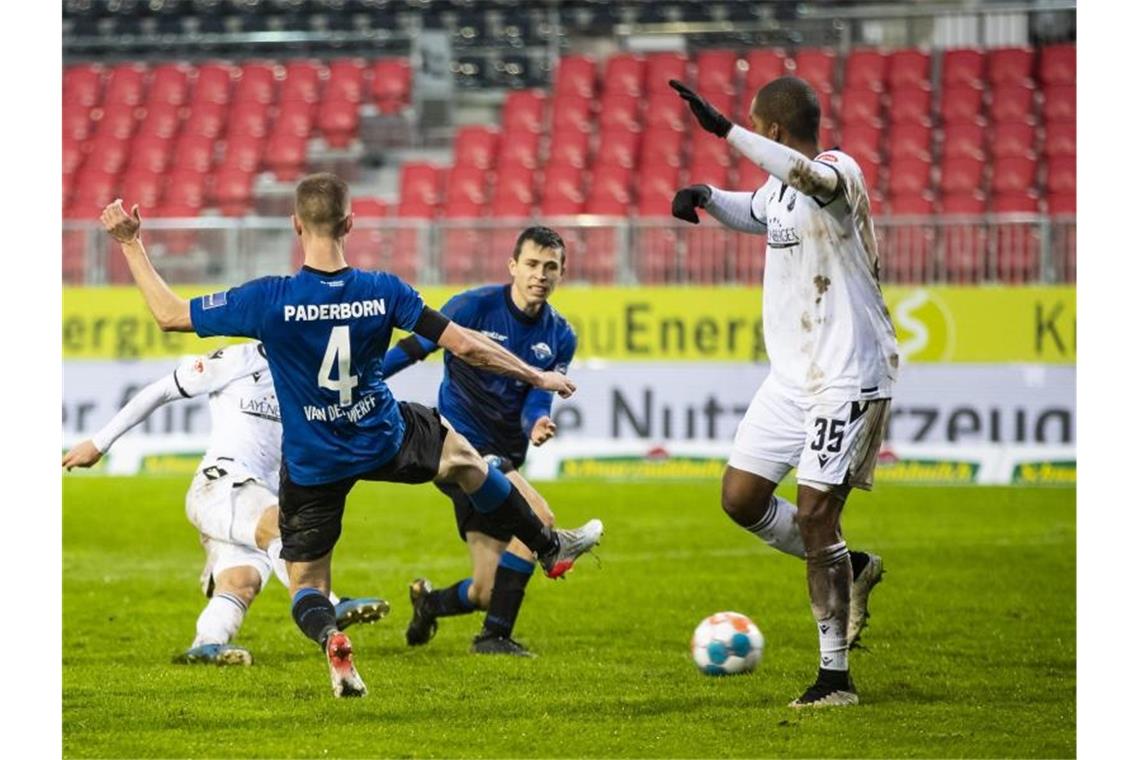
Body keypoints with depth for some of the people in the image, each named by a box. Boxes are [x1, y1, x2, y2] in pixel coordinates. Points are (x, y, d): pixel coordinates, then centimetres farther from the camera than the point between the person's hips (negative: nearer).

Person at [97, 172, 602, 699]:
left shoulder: (268, 299, -23)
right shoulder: (382, 291, -17)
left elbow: (168, 314, -15)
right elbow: (465, 346, -12)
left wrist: (131, 245, -4)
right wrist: (537, 377, 1)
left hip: (310, 467, -2)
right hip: (383, 442, 2)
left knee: (306, 586, 12)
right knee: (462, 455, 33)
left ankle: (330, 637, -23)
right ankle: (550, 547, 47)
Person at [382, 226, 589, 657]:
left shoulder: (560, 337, 5)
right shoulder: (475, 307, -9)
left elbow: (537, 401, 1)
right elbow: (411, 350, -2)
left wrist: (536, 425, -23)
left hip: (503, 460, 6)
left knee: (489, 593, 3)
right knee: (539, 518, -27)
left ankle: (429, 602, 37)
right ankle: (495, 635, -17)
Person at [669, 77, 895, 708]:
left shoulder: (840, 173, -16)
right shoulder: (780, 186, 10)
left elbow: (809, 176, -42)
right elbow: (754, 212, 35)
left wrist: (725, 130, -48)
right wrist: (706, 197, 13)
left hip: (849, 377, -9)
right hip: (791, 376, 9)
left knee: (814, 513, -11)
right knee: (740, 497, 6)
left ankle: (835, 675, -3)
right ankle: (848, 569, 26)